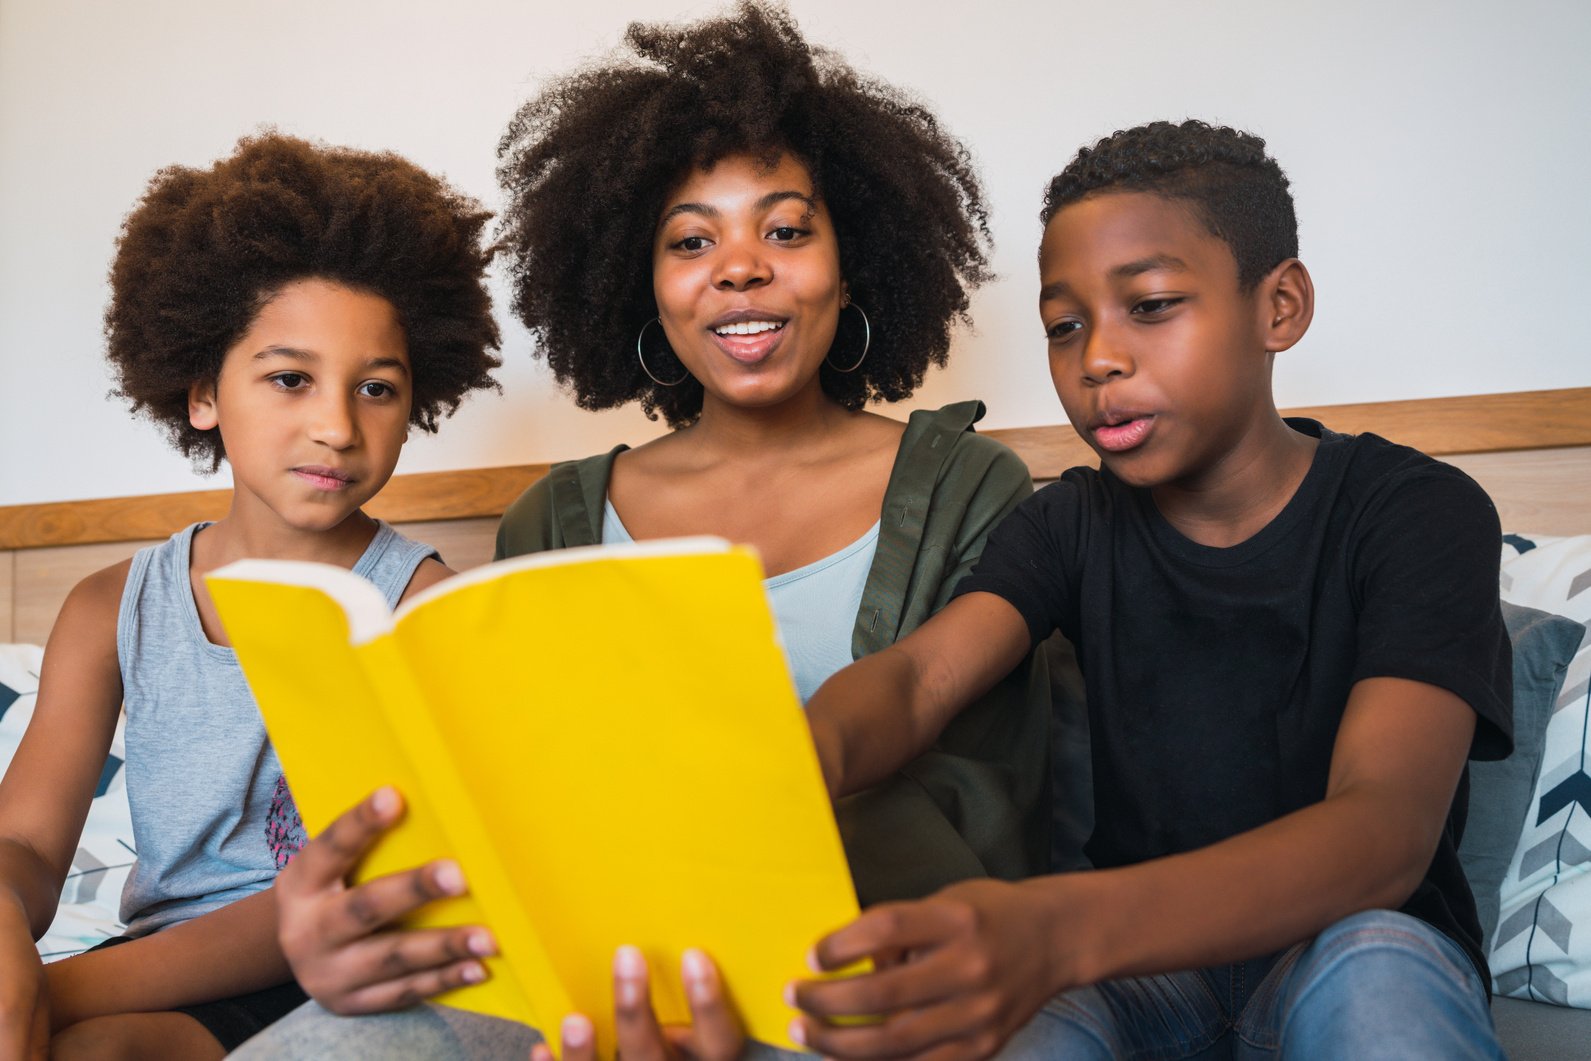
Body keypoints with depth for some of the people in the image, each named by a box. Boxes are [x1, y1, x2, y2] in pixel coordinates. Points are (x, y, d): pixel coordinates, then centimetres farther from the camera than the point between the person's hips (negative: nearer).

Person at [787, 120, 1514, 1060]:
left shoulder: (1417, 513, -11)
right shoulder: (1074, 523, 3)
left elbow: (1385, 831, -27)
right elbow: (917, 673, -15)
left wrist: (1059, 928, -45)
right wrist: (810, 755, -42)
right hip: (1141, 948, 0)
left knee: (1367, 968, -35)